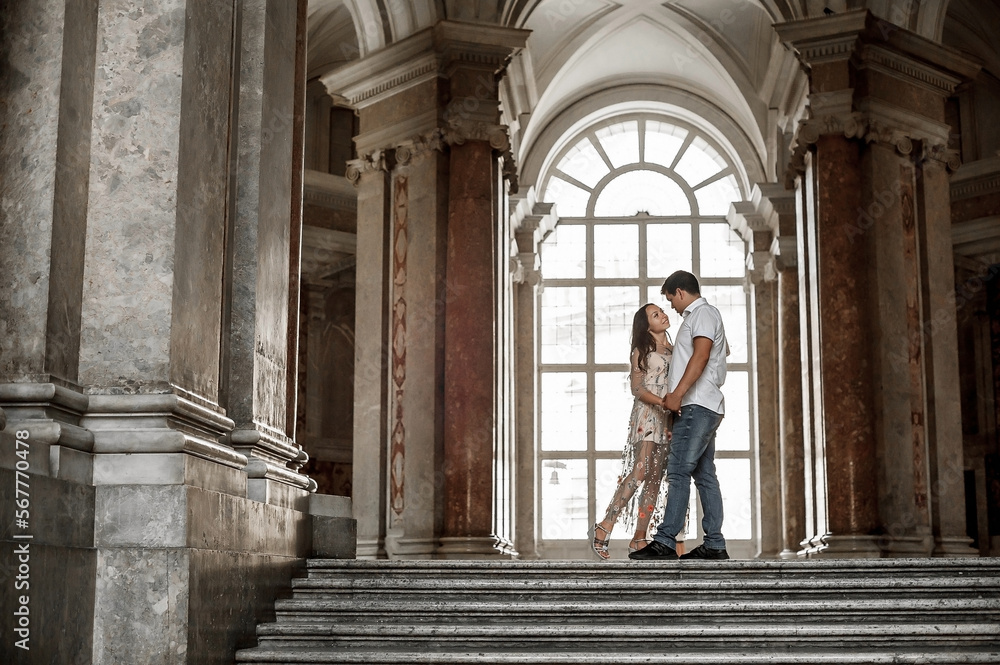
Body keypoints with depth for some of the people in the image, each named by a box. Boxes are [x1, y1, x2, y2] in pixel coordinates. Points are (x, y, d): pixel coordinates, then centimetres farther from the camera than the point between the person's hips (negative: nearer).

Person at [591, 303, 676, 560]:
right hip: (647, 415, -6)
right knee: (640, 472, -20)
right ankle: (606, 525, -20)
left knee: (655, 478, 1)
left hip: (667, 418, 6)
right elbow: (637, 388, -6)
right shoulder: (641, 351, 2)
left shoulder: (673, 350, 18)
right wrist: (663, 401, -22)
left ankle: (639, 538, 2)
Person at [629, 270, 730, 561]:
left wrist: (677, 393, -26)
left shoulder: (702, 313, -5)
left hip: (697, 405, -10)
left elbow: (701, 355, -19)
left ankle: (665, 542, -18)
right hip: (702, 407, 10)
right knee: (704, 475, 6)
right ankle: (714, 545, 5)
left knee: (679, 472, -14)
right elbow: (724, 348, 44)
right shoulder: (699, 316, 26)